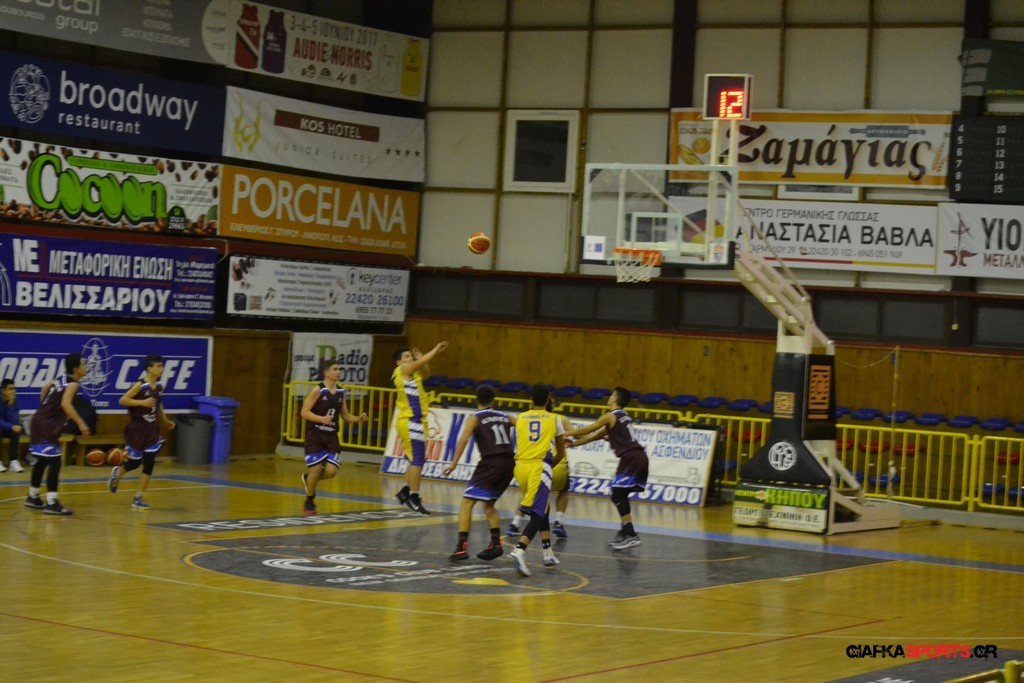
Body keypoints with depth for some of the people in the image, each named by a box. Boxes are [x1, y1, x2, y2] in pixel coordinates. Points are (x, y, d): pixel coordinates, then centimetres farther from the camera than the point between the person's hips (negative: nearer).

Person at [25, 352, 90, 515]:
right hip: (47, 426, -10)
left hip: (40, 422, 10)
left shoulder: (60, 378, 12)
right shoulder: (72, 384, -14)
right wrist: (80, 423, -31)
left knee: (42, 461, 20)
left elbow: (45, 390, 29)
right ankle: (52, 503, -13)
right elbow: (66, 404, -30)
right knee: (54, 463, -10)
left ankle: (33, 497, 31)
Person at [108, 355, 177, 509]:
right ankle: (117, 473, 40)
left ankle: (137, 498, 3)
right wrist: (142, 402, -27)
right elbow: (122, 400, -18)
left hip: (151, 428, 6)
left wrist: (165, 421, 11)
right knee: (135, 462, 5)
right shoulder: (140, 385, -16)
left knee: (149, 463, -3)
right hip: (137, 428, -6)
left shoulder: (159, 387, 5)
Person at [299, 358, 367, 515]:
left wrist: (359, 419, -3)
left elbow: (345, 416, 16)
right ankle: (309, 501, 15)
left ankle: (307, 479, 24)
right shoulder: (317, 390, -11)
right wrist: (321, 418, -29)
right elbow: (304, 412, -14)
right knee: (316, 468, -7)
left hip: (331, 436, 5)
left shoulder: (340, 393, 7)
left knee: (331, 470, -8)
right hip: (315, 435, -5)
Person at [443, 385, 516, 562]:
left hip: (490, 463, -5)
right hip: (509, 463, 5)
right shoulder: (505, 417, 19)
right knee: (489, 504, 24)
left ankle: (462, 547, -12)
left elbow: (464, 438, -10)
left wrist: (454, 463, -12)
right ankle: (495, 544, 13)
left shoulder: (474, 418, 6)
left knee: (466, 503, 0)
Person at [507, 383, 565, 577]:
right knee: (537, 515, -7)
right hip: (539, 467, -4)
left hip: (521, 466, 4)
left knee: (541, 510, 22)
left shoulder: (520, 418, 16)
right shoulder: (554, 419, 11)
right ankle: (519, 551, -29)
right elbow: (561, 454, 19)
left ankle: (548, 554, 24)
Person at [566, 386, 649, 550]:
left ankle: (631, 535, -16)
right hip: (639, 456, 9)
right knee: (621, 495, 16)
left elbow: (587, 430, 3)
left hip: (631, 458, -9)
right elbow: (598, 435, 28)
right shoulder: (624, 416, 22)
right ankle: (625, 532, 20)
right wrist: (574, 443, 30)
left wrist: (567, 434, 19)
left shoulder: (610, 416, -4)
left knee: (618, 496, -9)